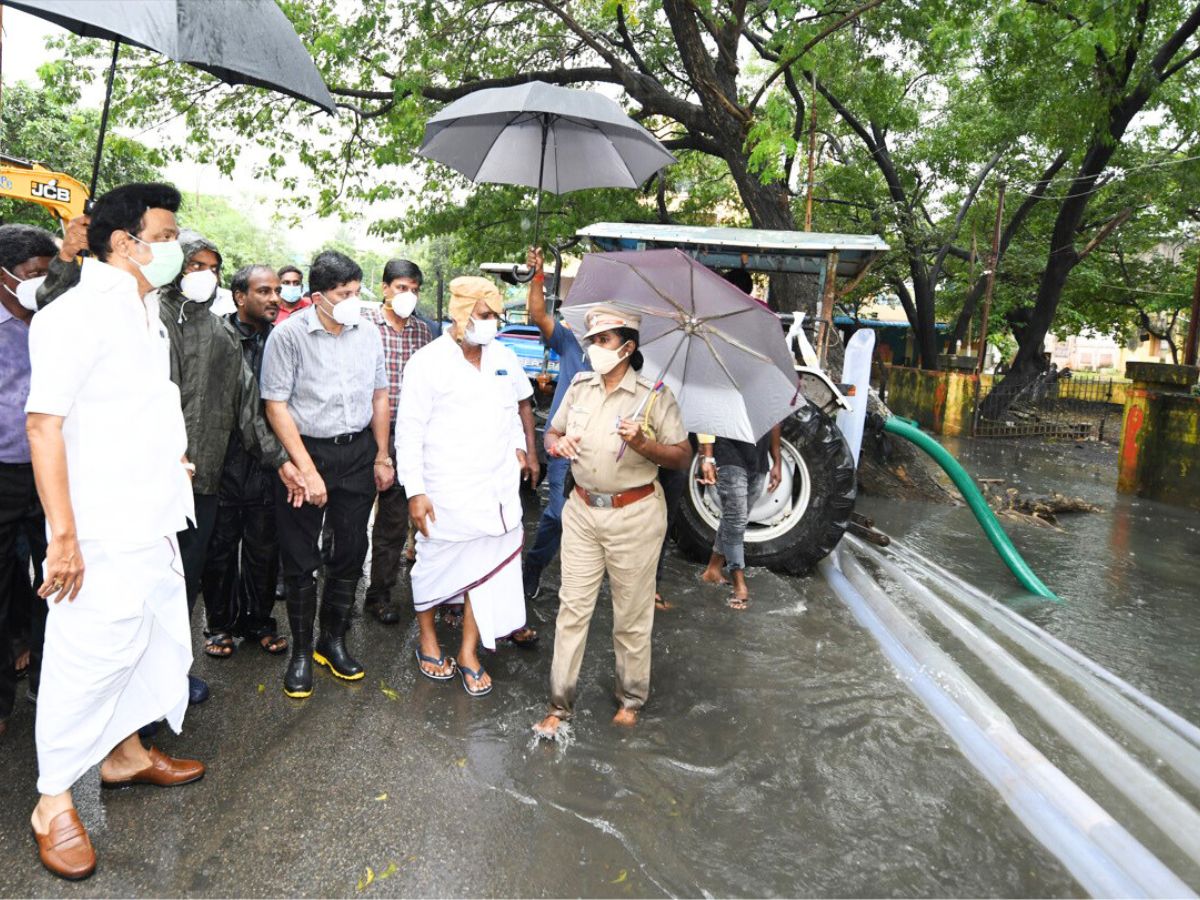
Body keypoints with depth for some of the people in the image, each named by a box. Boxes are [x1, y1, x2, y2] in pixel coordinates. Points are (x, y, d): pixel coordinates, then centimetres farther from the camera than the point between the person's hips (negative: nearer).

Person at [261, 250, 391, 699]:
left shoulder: (368, 332, 3)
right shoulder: (288, 334, -11)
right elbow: (276, 406, -12)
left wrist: (382, 456, 9)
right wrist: (307, 470, -16)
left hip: (358, 452, 4)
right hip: (305, 452, -4)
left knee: (352, 550, 10)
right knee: (301, 559, 5)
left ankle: (333, 640, 28)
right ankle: (301, 651, 22)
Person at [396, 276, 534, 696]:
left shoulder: (504, 357, 7)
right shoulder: (428, 361, -9)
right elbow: (409, 429, -10)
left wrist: (518, 444, 13)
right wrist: (415, 490, -14)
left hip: (497, 489, 5)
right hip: (446, 493, -4)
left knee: (490, 566, 6)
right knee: (436, 566, 12)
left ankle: (469, 652, 21)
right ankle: (427, 639, 35)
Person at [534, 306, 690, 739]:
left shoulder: (654, 395, -9)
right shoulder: (580, 386, 6)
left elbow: (683, 456, -7)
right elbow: (552, 432, 16)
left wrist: (642, 444, -24)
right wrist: (558, 443, -8)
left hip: (634, 516, -4)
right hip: (582, 511, 4)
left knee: (632, 614, 9)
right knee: (573, 607, 6)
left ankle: (631, 700, 29)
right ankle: (560, 703, 18)